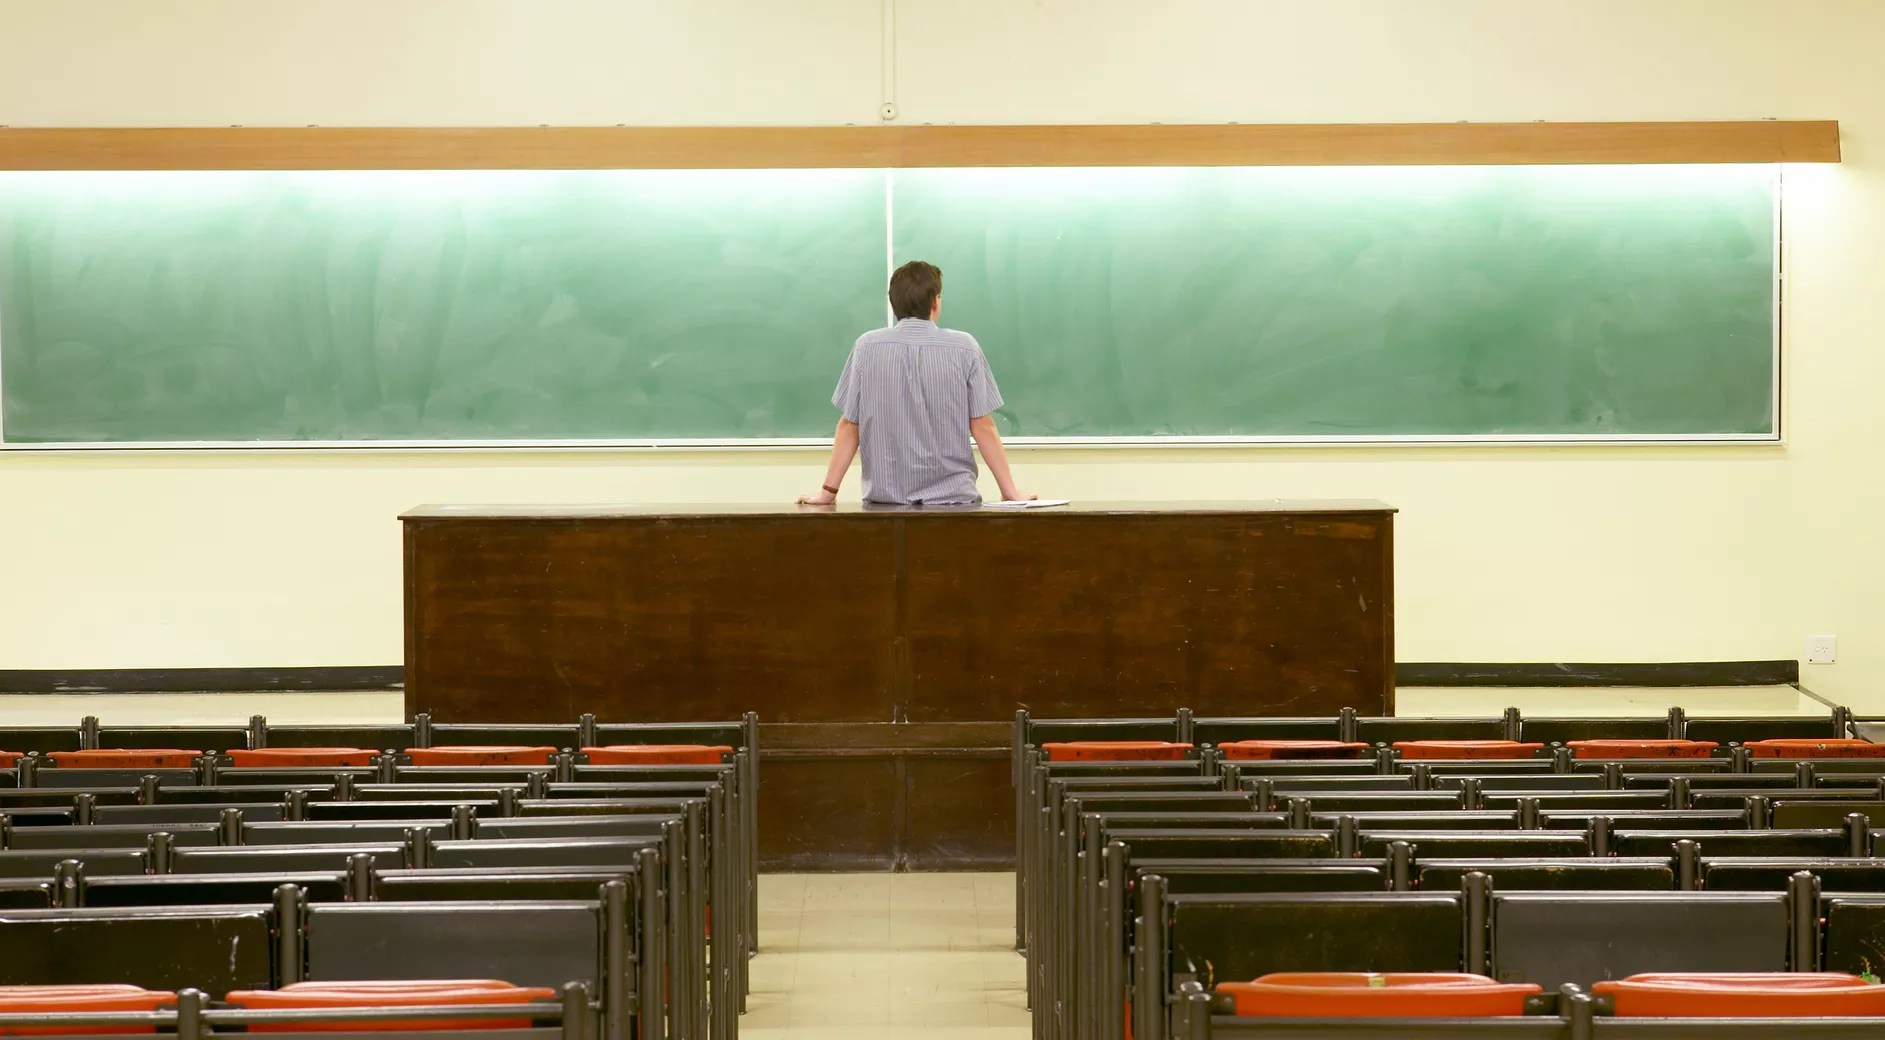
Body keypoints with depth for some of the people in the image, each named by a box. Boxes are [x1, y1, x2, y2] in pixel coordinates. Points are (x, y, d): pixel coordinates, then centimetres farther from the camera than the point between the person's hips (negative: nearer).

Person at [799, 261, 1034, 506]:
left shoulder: (868, 346, 0)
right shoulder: (964, 347, -2)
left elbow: (849, 426, 3)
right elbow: (982, 427, -1)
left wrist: (828, 491, 11)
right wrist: (1010, 491, 6)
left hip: (886, 499, 1)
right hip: (952, 497, -1)